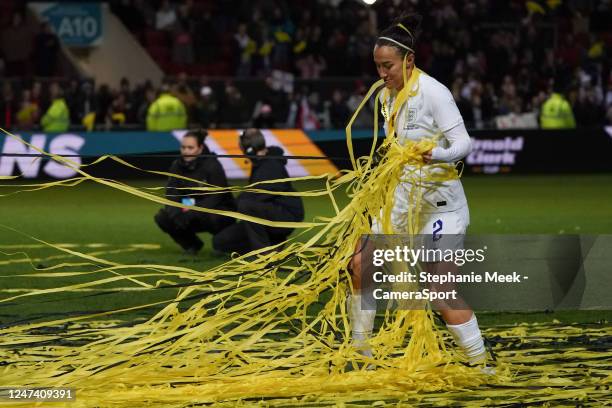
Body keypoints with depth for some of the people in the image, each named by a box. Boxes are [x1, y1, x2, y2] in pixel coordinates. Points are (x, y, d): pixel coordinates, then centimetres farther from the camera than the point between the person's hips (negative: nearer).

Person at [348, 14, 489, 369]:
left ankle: (480, 364, -7)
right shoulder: (387, 95, 7)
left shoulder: (433, 92, -17)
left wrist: (437, 155, -41)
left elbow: (463, 142, -22)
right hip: (402, 199, 8)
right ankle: (361, 351, 19)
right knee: (361, 264, 5)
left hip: (439, 202, -8)